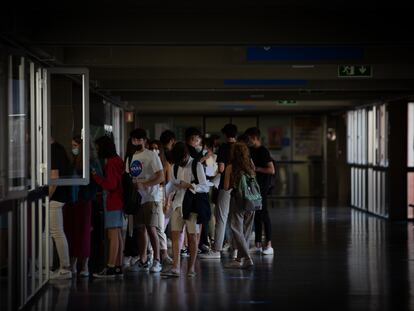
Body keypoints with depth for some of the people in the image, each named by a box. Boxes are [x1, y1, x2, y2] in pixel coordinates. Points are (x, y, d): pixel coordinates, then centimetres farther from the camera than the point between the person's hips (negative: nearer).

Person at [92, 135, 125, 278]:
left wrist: (96, 176, -12)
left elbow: (110, 185, -18)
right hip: (117, 202, 10)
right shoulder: (117, 161, 15)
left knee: (113, 235, -9)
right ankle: (118, 267, 14)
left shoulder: (111, 163, -15)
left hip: (112, 202, -10)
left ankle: (110, 268, -9)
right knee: (117, 235, 10)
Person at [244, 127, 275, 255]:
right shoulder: (252, 151, 13)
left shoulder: (263, 151, -13)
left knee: (263, 214, -8)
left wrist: (256, 168, -19)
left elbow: (271, 170, -20)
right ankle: (258, 244, 15)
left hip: (262, 187, -9)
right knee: (256, 215, 10)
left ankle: (269, 245, -6)